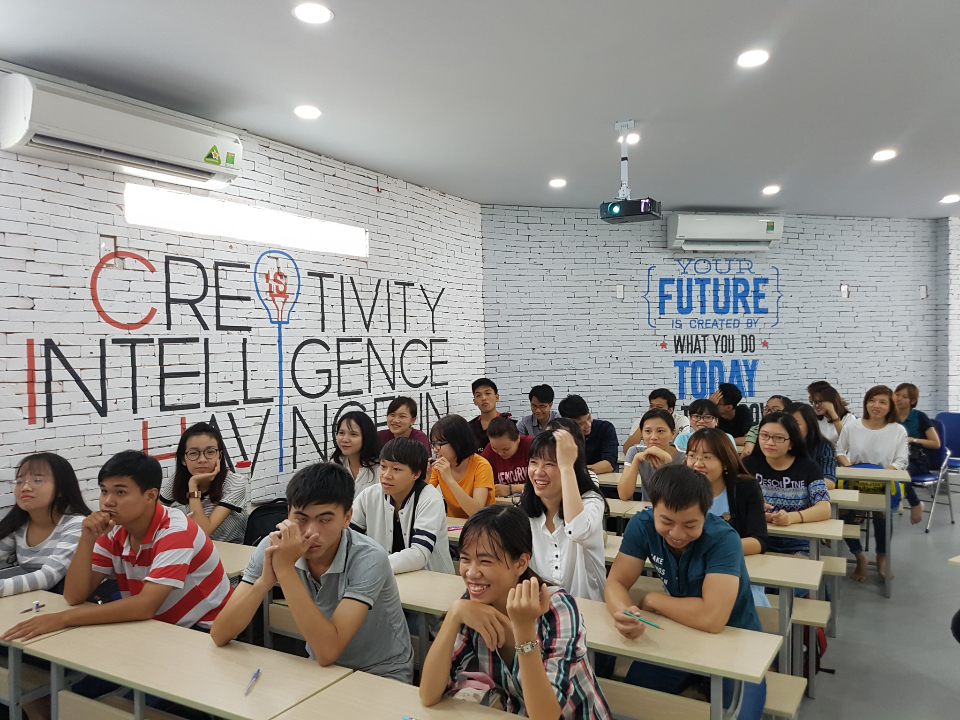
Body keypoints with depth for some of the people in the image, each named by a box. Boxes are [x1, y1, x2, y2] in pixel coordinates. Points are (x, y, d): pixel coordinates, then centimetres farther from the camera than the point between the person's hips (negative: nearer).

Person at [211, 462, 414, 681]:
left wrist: (285, 569, -33)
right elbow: (219, 635, -15)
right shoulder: (277, 547, -14)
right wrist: (265, 580, -31)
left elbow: (328, 650, -31)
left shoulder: (368, 559, -25)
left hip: (381, 675, -3)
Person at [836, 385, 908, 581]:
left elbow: (901, 461, -1)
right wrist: (848, 466, -8)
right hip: (853, 483, 1)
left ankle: (882, 556, 1)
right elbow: (839, 451, 13)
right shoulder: (851, 427, 2)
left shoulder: (898, 430, -1)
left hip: (884, 485, -1)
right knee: (844, 515, -25)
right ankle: (860, 557, 2)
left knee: (882, 513, -31)